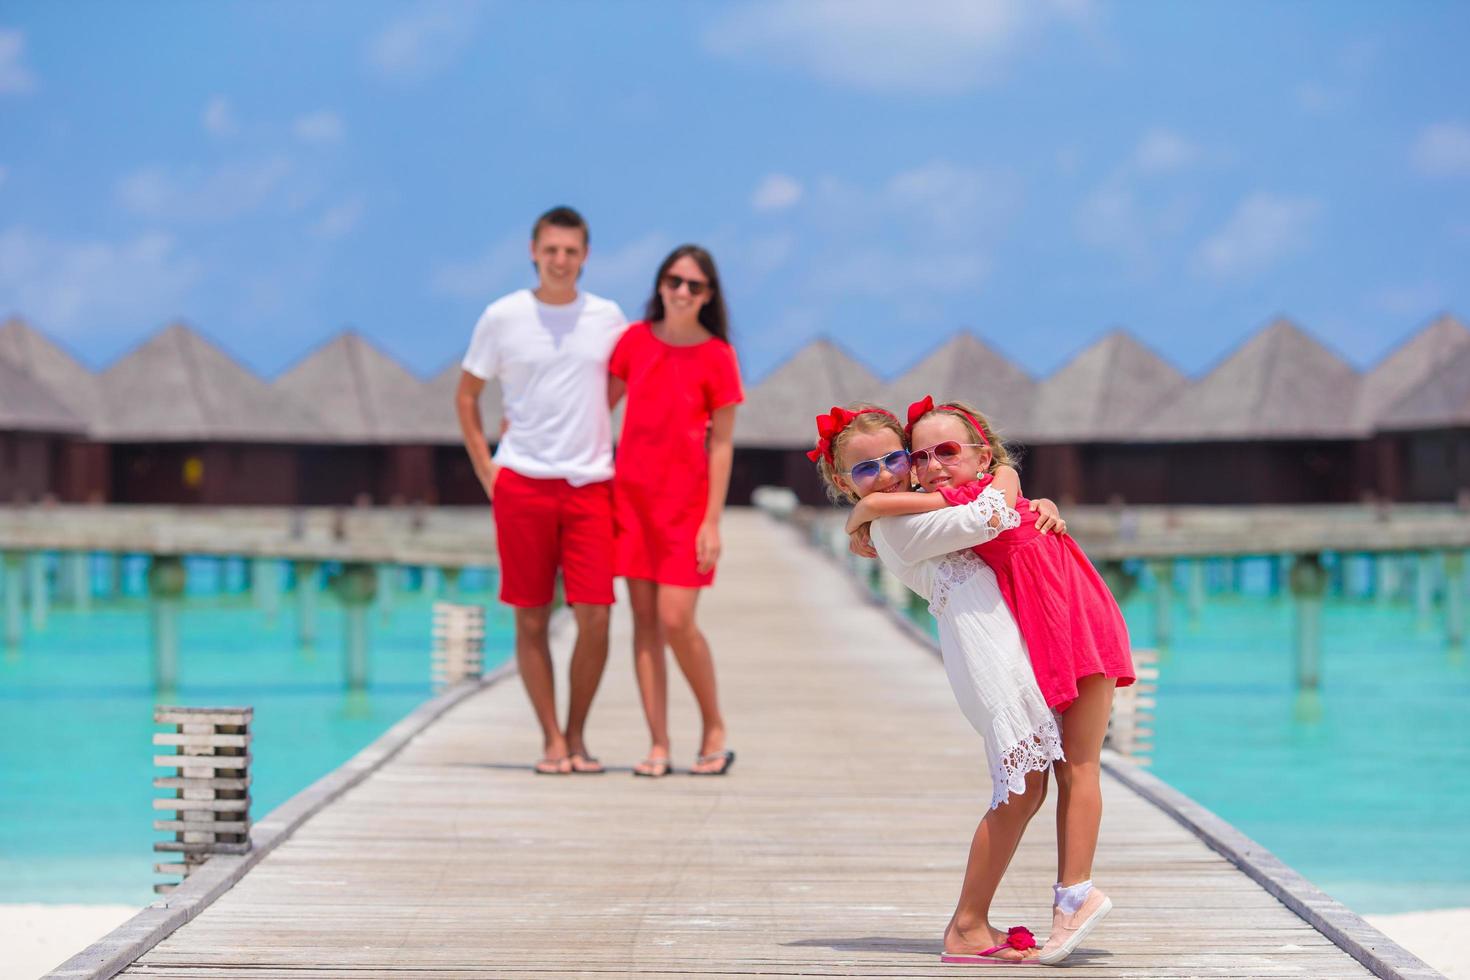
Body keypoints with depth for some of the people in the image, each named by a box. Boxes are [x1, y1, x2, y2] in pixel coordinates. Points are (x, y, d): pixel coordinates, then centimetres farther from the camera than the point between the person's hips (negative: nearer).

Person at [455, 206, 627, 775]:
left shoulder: (607, 319, 6)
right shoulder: (502, 318, 3)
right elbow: (466, 394, 12)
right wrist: (484, 468, 5)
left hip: (590, 483, 1)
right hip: (521, 482, -1)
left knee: (594, 618, -7)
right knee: (531, 620, 1)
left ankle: (577, 734, 8)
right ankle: (551, 739, 9)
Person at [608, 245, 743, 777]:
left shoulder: (716, 356, -5)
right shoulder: (635, 340, 4)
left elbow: (721, 444, -5)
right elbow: (600, 404, 16)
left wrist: (712, 521, -9)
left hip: (684, 499, -4)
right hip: (632, 493, 4)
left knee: (676, 620, -10)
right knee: (645, 619, 2)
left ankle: (715, 731, 10)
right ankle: (658, 746, 4)